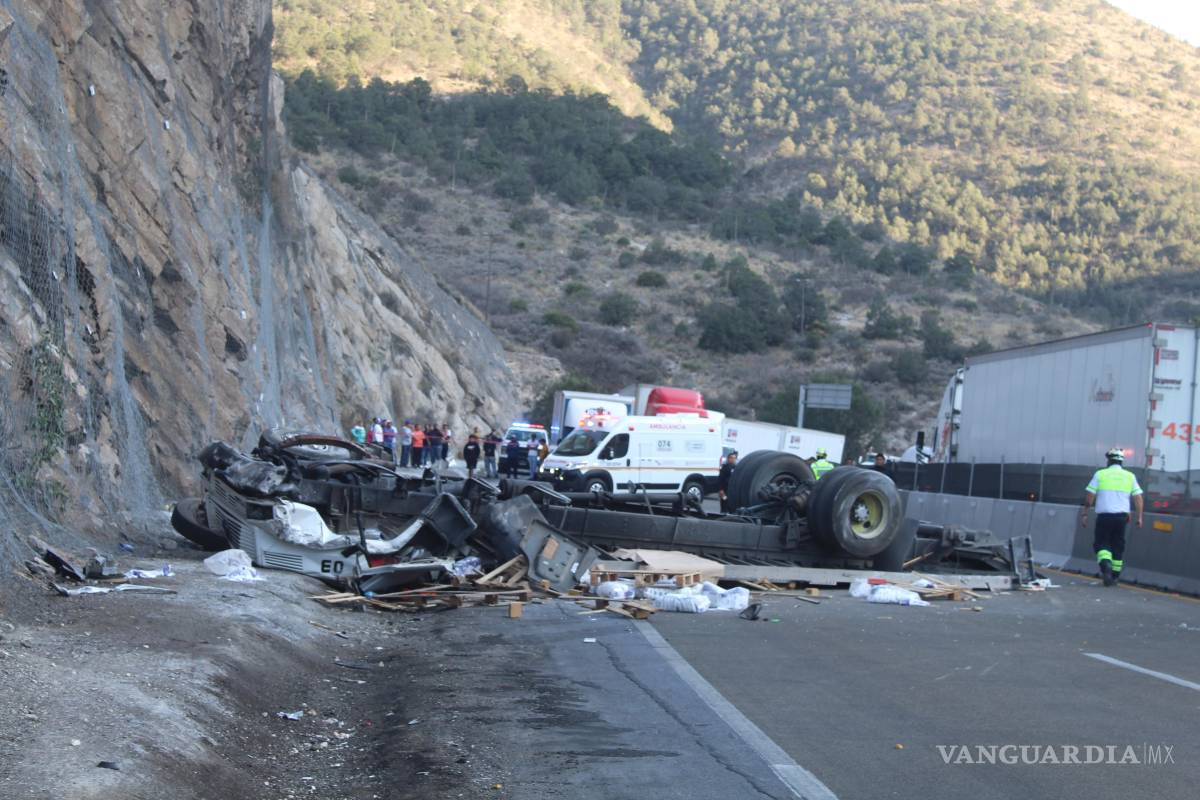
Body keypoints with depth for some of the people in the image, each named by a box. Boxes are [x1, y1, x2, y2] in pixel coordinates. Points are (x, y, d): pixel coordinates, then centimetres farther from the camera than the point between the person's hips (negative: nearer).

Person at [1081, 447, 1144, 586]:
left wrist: (1084, 514, 5)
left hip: (1104, 515, -2)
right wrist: (1139, 517, 7)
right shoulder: (1130, 476, 9)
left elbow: (1089, 496, -2)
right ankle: (1114, 577, 15)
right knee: (1118, 546, 12)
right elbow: (1138, 498, 3)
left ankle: (1105, 565, -22)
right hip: (1122, 516, 2)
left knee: (1101, 543, 5)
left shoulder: (1100, 474, 1)